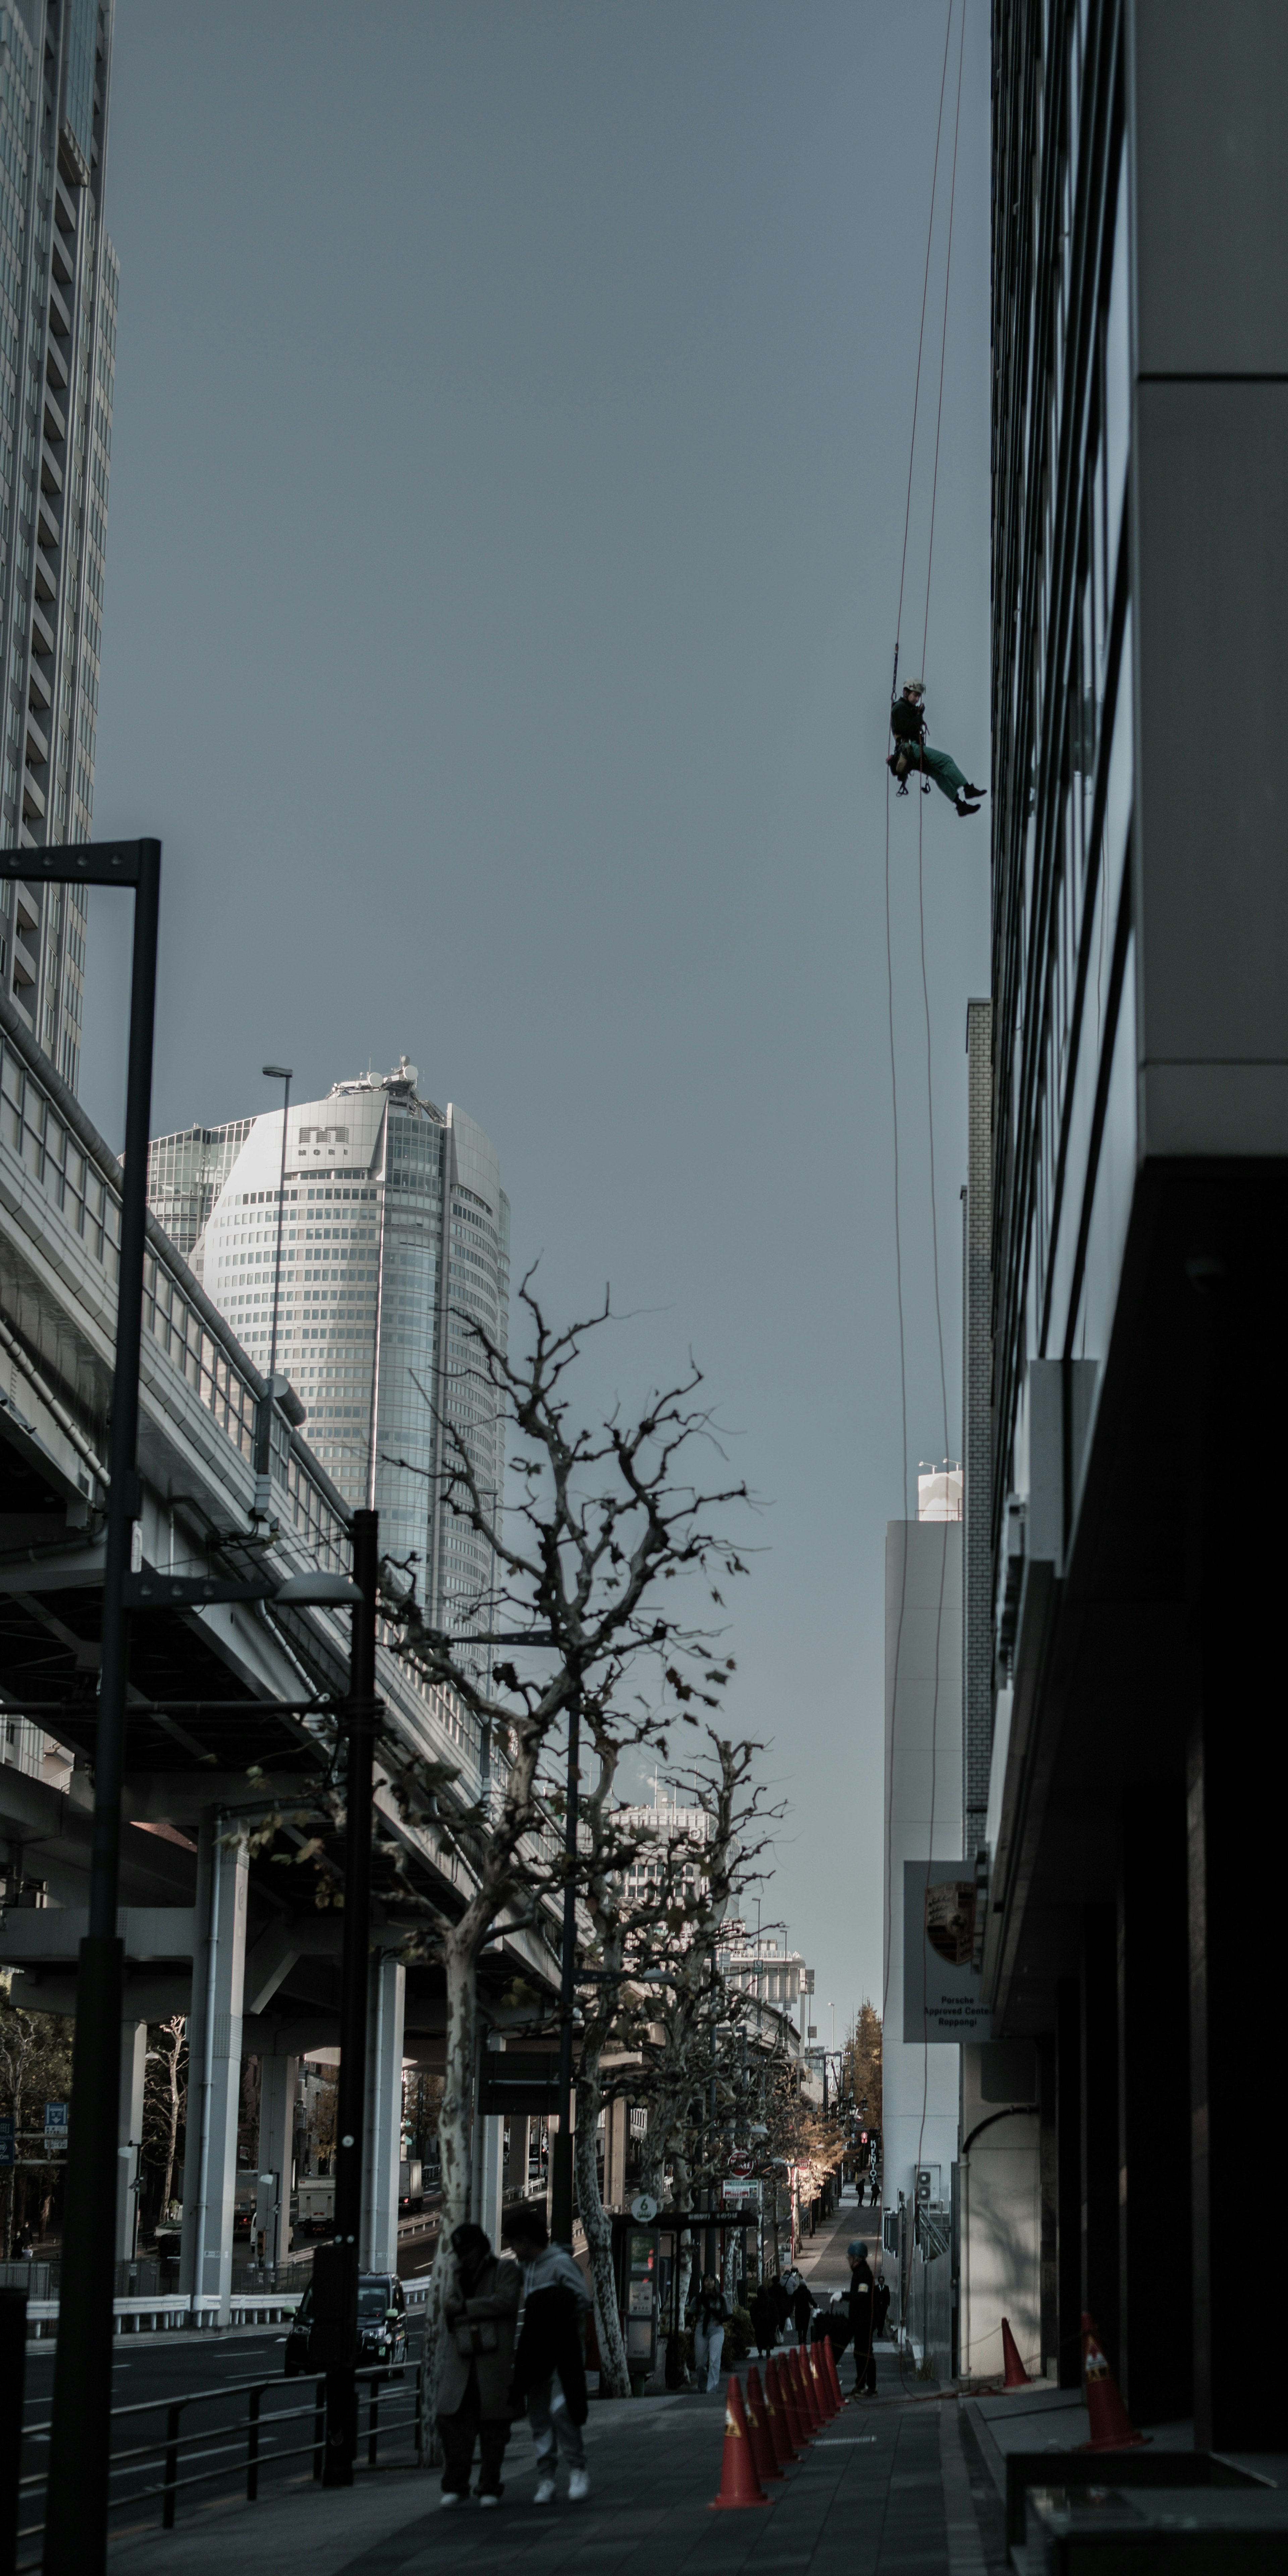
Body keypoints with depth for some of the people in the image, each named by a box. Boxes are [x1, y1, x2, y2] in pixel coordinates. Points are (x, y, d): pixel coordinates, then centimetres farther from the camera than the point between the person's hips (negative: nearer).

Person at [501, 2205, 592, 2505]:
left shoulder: (560, 2263, -11)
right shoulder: (527, 2265, 13)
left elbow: (583, 2298, -16)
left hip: (564, 2347, -8)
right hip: (536, 2347, 8)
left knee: (560, 2409, -17)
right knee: (539, 2415, 6)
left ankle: (578, 2469, -1)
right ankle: (545, 2478, 11)